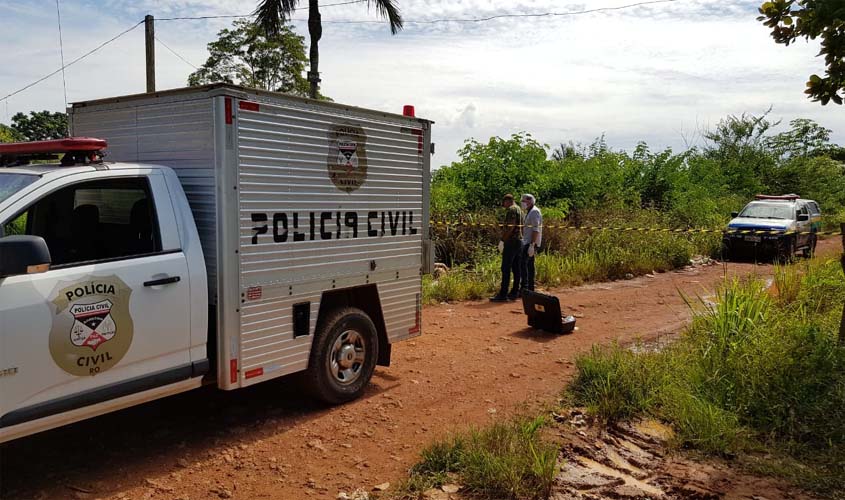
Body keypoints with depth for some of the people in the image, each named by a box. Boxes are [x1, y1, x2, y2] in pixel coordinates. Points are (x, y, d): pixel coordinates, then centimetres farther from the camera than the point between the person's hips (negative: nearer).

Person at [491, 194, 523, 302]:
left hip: (511, 242, -10)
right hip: (519, 242, 10)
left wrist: (502, 240, -19)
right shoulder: (519, 210, 20)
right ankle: (514, 292, 13)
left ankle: (503, 294, -11)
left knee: (506, 269, -10)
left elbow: (511, 227, -20)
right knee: (516, 268, 10)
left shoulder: (511, 209, -9)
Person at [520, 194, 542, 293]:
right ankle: (530, 288, 14)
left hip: (531, 243, -10)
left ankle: (524, 288, -17)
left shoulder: (534, 212, -12)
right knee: (529, 265, 10)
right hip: (527, 242, 10)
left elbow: (535, 230, -20)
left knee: (523, 263, -15)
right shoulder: (530, 212, 19)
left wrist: (532, 245, -25)